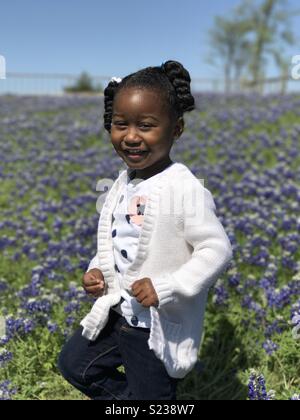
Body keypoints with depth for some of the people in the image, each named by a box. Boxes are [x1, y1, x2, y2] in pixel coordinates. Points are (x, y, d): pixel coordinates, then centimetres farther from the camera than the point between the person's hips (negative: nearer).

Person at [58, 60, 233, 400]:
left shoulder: (185, 189, -23)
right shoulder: (122, 184, 2)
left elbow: (217, 250, -24)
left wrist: (165, 287, -27)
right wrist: (97, 271, 0)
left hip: (160, 327, -7)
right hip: (117, 310, 8)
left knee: (150, 395, 13)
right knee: (74, 363, 22)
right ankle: (130, 394, 40)